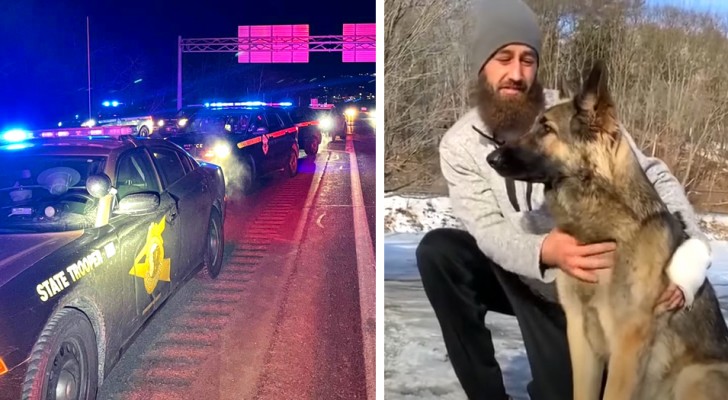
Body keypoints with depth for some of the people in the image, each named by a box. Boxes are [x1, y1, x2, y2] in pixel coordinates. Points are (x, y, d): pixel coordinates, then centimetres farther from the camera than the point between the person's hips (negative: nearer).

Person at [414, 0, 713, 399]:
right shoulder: (459, 145, -13)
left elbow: (655, 177, -16)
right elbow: (489, 231, -22)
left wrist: (691, 256, -33)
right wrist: (545, 251, -45)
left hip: (583, 287, -1)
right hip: (521, 277, 2)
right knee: (437, 252, -25)